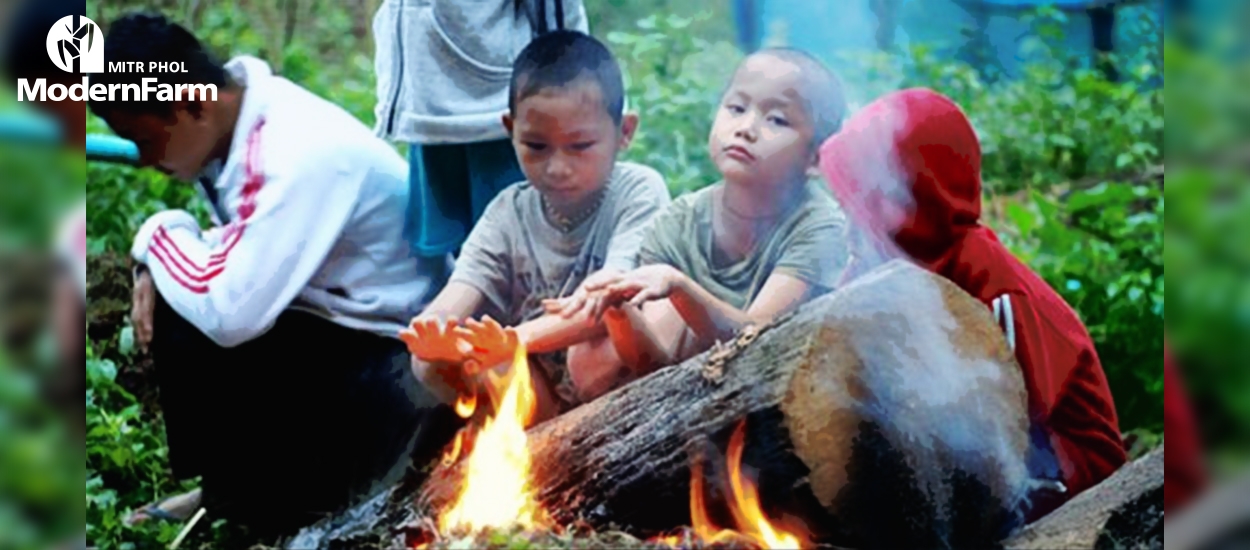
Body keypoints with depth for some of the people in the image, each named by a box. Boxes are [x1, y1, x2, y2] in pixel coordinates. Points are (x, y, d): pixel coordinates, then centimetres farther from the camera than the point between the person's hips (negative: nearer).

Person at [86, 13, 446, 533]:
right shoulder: (239, 111, -2)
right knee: (170, 303, -2)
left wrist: (159, 236, -15)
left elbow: (230, 314, -33)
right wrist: (163, 261, -7)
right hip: (324, 308, 9)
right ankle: (230, 485, 12)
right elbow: (239, 244, 14)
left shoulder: (302, 156, -29)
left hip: (391, 354, -9)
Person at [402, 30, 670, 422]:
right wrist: (433, 331, -40)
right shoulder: (508, 213, -1)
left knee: (597, 344, -36)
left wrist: (522, 338, -46)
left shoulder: (639, 192, -13)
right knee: (433, 361, -19)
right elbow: (460, 294, -13)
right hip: (540, 389, 5)